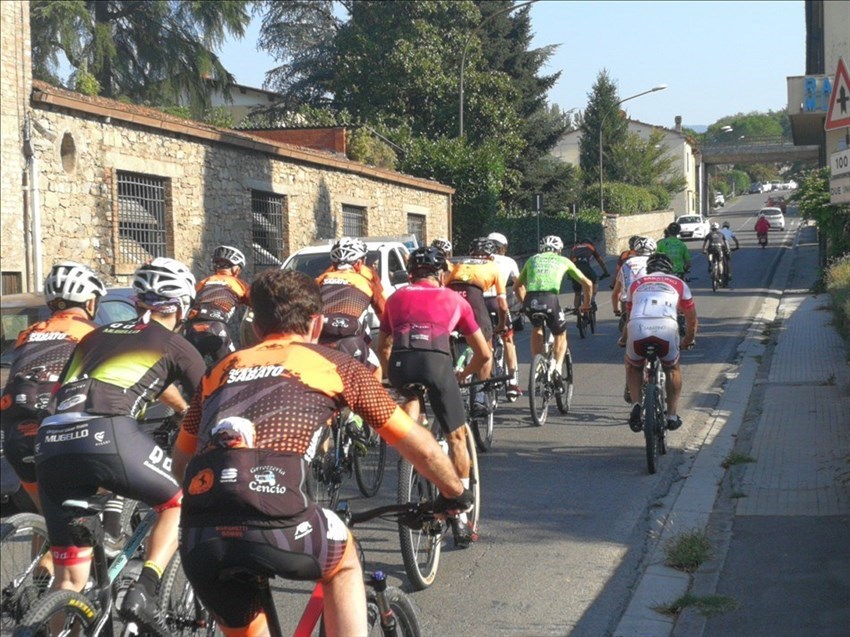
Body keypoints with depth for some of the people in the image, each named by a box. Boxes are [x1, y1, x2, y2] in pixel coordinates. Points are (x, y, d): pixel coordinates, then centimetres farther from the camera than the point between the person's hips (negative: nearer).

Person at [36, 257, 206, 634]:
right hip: (108, 436, -5)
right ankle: (143, 591, 3)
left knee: (70, 581, 13)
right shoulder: (175, 345, 17)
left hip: (50, 444, 5)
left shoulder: (96, 336, 31)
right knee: (179, 501, 22)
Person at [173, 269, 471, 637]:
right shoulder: (335, 365, 18)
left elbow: (180, 463, 34)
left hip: (197, 538, 3)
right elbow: (419, 446, 22)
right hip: (274, 526, -3)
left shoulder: (221, 370, 27)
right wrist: (456, 493, 39)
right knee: (343, 560, 30)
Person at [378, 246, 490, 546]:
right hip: (437, 362, -1)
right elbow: (484, 353, 30)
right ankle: (462, 519, 14)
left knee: (411, 397, 36)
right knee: (456, 437, 14)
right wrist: (464, 374, 48)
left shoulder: (396, 298, 30)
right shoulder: (454, 299, 26)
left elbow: (383, 346, 42)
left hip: (400, 363, 1)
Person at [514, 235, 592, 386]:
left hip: (530, 300, 2)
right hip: (550, 299, -2)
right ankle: (557, 368, 1)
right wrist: (586, 305, 39)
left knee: (537, 329, 32)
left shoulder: (533, 259, 30)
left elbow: (518, 285, 38)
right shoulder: (563, 261, 25)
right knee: (561, 336, 22)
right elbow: (587, 284, 27)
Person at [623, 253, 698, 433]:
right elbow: (692, 319, 37)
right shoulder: (678, 284, 29)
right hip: (666, 329, -1)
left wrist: (624, 339, 59)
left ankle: (637, 404, 9)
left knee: (633, 367, 30)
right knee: (673, 369, 29)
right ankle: (672, 416, 26)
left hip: (637, 329, 1)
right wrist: (688, 341, 55)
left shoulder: (636, 284, 32)